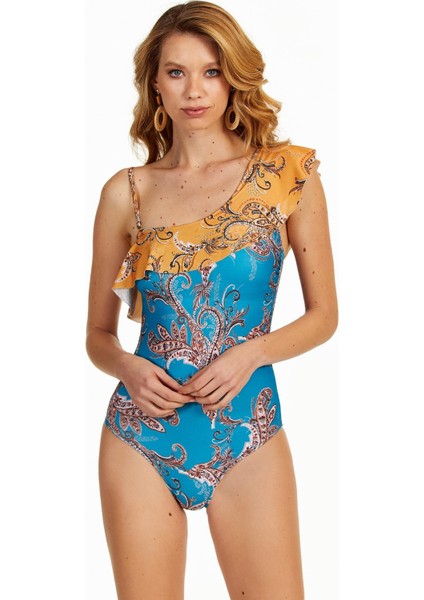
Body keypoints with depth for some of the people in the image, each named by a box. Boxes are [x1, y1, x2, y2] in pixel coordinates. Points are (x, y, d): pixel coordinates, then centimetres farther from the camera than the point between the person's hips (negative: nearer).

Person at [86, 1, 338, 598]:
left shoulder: (288, 173, -1)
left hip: (247, 436, -1)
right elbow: (98, 334, 9)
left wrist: (251, 352, -13)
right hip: (142, 434, 1)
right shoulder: (126, 191, 2)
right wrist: (127, 368, -12)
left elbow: (324, 314, 3)